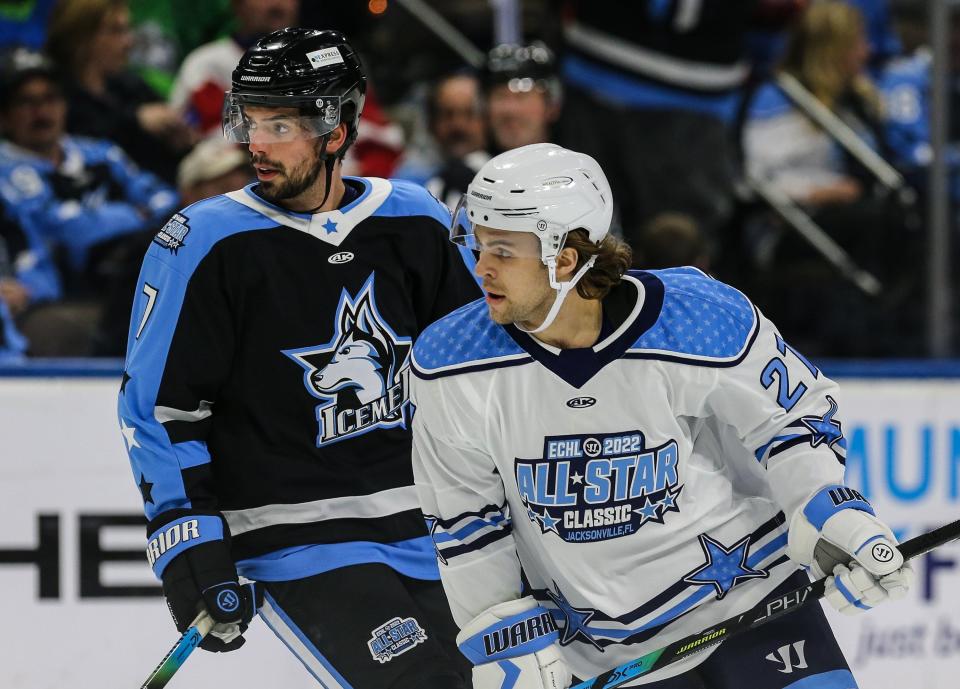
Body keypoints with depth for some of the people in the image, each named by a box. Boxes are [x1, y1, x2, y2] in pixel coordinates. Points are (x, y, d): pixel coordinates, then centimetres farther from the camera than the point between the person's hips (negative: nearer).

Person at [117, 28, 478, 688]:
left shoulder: (417, 225, 2)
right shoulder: (208, 244, -9)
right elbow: (158, 408, -5)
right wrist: (189, 546, -11)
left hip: (423, 529, 5)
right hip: (296, 544, -5)